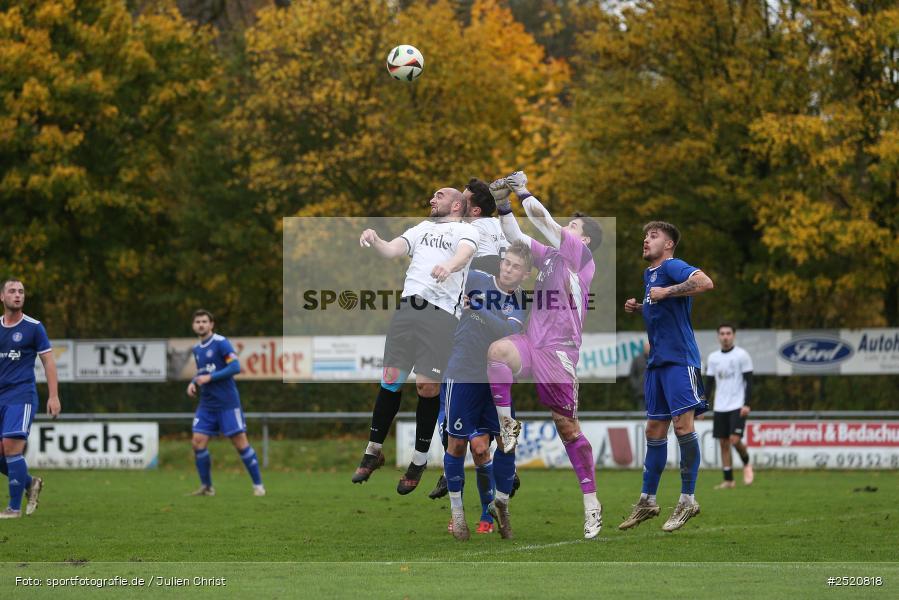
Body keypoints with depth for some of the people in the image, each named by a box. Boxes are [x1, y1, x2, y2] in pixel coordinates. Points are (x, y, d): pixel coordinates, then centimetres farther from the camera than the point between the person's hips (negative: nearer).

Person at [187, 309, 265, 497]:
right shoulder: (197, 349, 13)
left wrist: (209, 378, -19)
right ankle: (206, 487, 7)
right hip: (207, 404, 7)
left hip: (227, 402, -7)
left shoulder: (221, 343, -10)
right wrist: (193, 383, 5)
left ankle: (258, 485, 5)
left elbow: (235, 367, -18)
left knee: (240, 442, -5)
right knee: (198, 442, -4)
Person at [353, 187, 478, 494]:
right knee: (391, 380, 2)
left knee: (427, 387, -6)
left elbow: (464, 253, -13)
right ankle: (374, 451, 13)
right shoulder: (422, 228, 26)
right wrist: (374, 241, -8)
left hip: (441, 313, -4)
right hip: (408, 305, 4)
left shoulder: (465, 230, 9)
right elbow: (391, 250, 15)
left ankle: (420, 459, 9)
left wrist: (449, 266, -36)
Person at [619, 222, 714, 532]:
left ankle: (688, 500, -3)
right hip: (656, 361, 9)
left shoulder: (672, 267, -9)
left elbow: (705, 283, -27)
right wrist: (638, 308, 15)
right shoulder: (648, 274, 19)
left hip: (679, 358, -9)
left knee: (683, 424, -10)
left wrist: (665, 292, -22)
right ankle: (647, 501, 15)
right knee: (654, 430, 10)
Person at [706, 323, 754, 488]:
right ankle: (728, 480, 6)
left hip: (737, 406, -5)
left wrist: (746, 404, -14)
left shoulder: (742, 355, -4)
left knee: (735, 440, -15)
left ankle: (746, 464, 15)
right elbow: (709, 383, 15)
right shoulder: (713, 357, 10)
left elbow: (749, 381, -5)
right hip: (720, 407, 5)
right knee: (723, 443, 2)